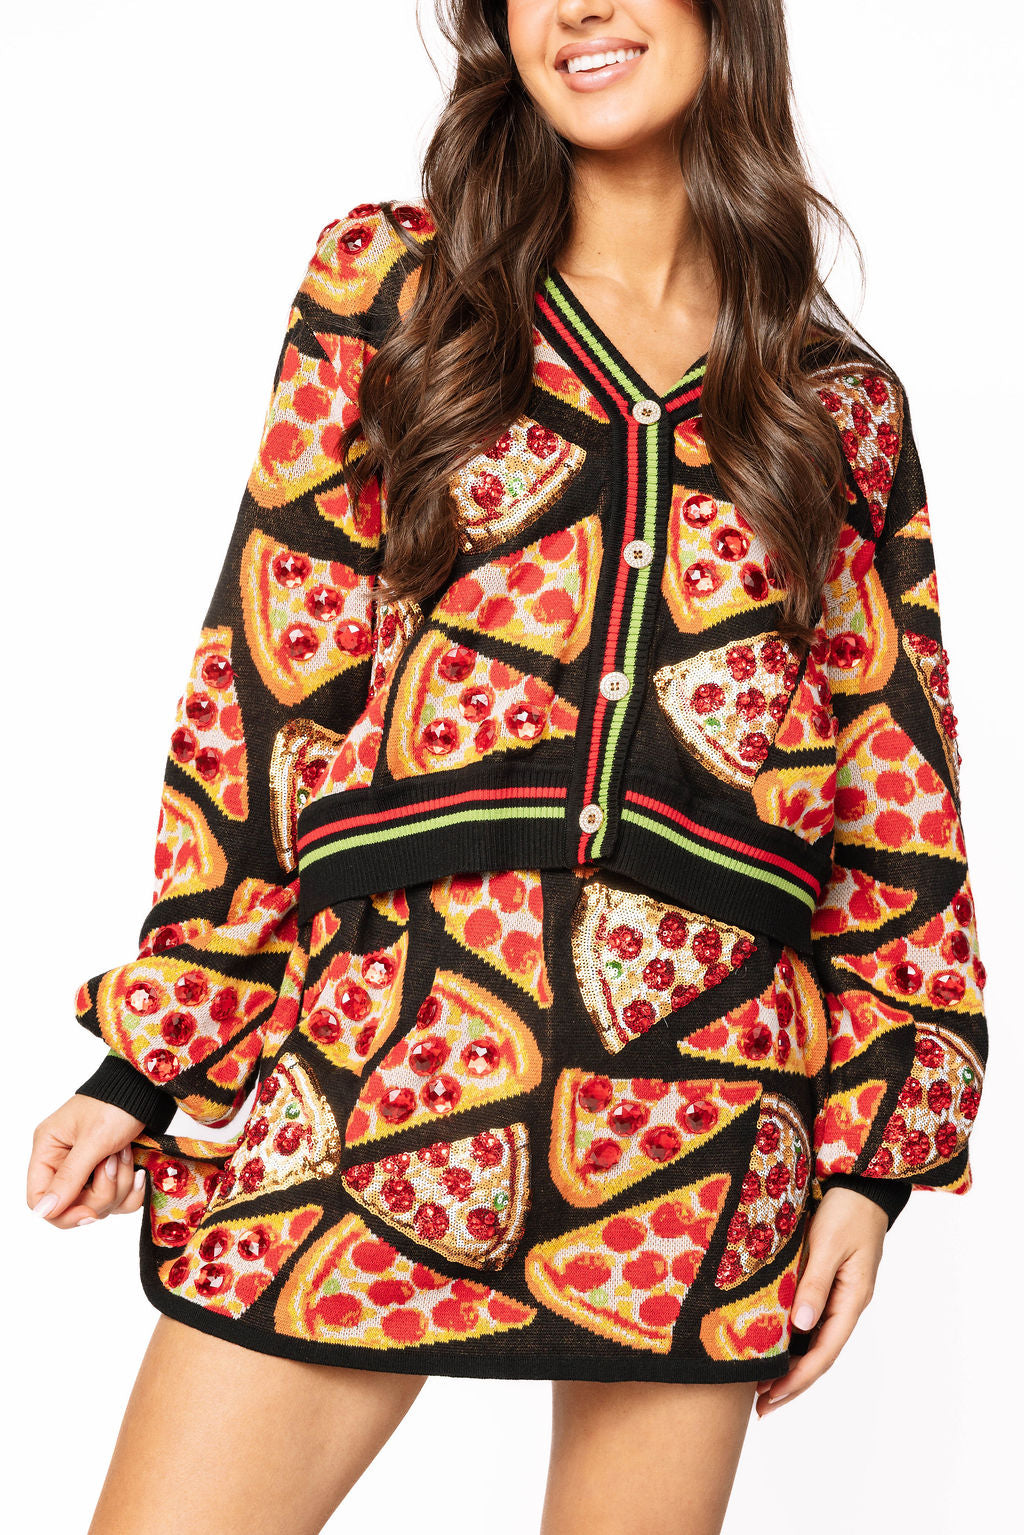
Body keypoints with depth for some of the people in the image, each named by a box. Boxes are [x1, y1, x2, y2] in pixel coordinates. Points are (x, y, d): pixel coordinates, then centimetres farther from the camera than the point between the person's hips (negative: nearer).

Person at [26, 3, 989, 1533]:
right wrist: (152, 1050, -1)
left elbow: (900, 786, 11)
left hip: (704, 1101, 1)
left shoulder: (846, 408, 11)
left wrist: (875, 1151, 4)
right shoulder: (388, 284, 8)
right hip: (373, 1068, -1)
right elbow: (266, 675, 4)